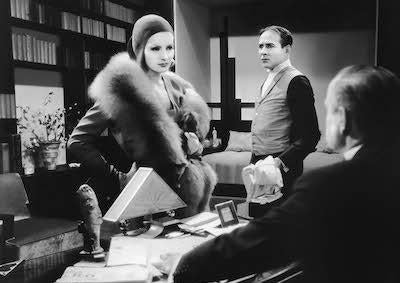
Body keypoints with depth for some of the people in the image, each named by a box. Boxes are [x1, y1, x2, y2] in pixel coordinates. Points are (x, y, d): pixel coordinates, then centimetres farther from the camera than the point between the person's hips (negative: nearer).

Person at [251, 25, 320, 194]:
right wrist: (254, 161, 14)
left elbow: (310, 136, -18)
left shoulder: (296, 82, -13)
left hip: (282, 169, -8)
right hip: (257, 163, 8)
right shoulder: (268, 81, 15)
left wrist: (281, 162, -25)